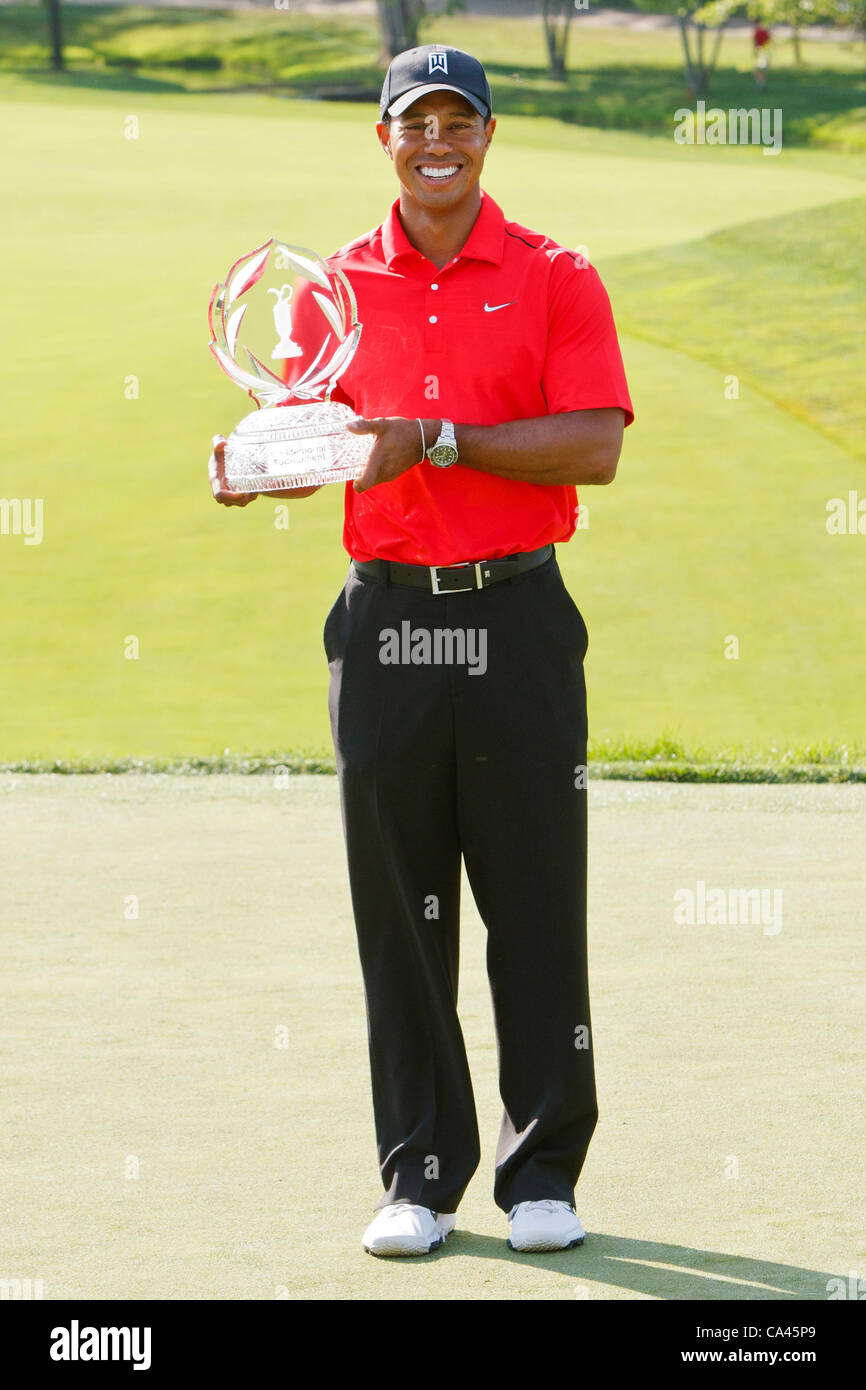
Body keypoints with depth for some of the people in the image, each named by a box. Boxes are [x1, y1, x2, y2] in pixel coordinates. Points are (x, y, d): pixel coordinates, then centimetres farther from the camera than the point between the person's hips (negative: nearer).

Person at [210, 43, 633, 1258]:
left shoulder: (554, 280, 0)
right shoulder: (339, 285, 10)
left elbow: (595, 448, -10)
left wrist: (438, 440, -17)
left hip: (517, 621, -2)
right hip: (385, 622, 2)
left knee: (536, 905, 0)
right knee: (399, 910, 4)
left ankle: (542, 1172, 10)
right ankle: (419, 1175, 12)